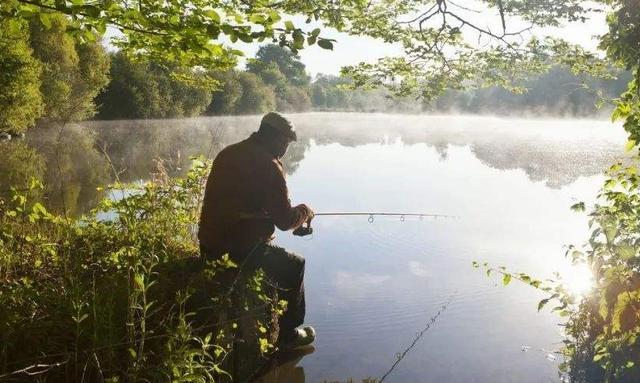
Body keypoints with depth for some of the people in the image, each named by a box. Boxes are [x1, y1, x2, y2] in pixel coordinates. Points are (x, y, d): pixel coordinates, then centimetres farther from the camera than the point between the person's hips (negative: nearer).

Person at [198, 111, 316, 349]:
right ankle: (288, 334, 24)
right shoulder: (269, 167, -16)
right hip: (243, 248, -8)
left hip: (209, 245, 9)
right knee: (294, 267, 15)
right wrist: (304, 211, 10)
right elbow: (286, 221, -14)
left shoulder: (228, 153, 10)